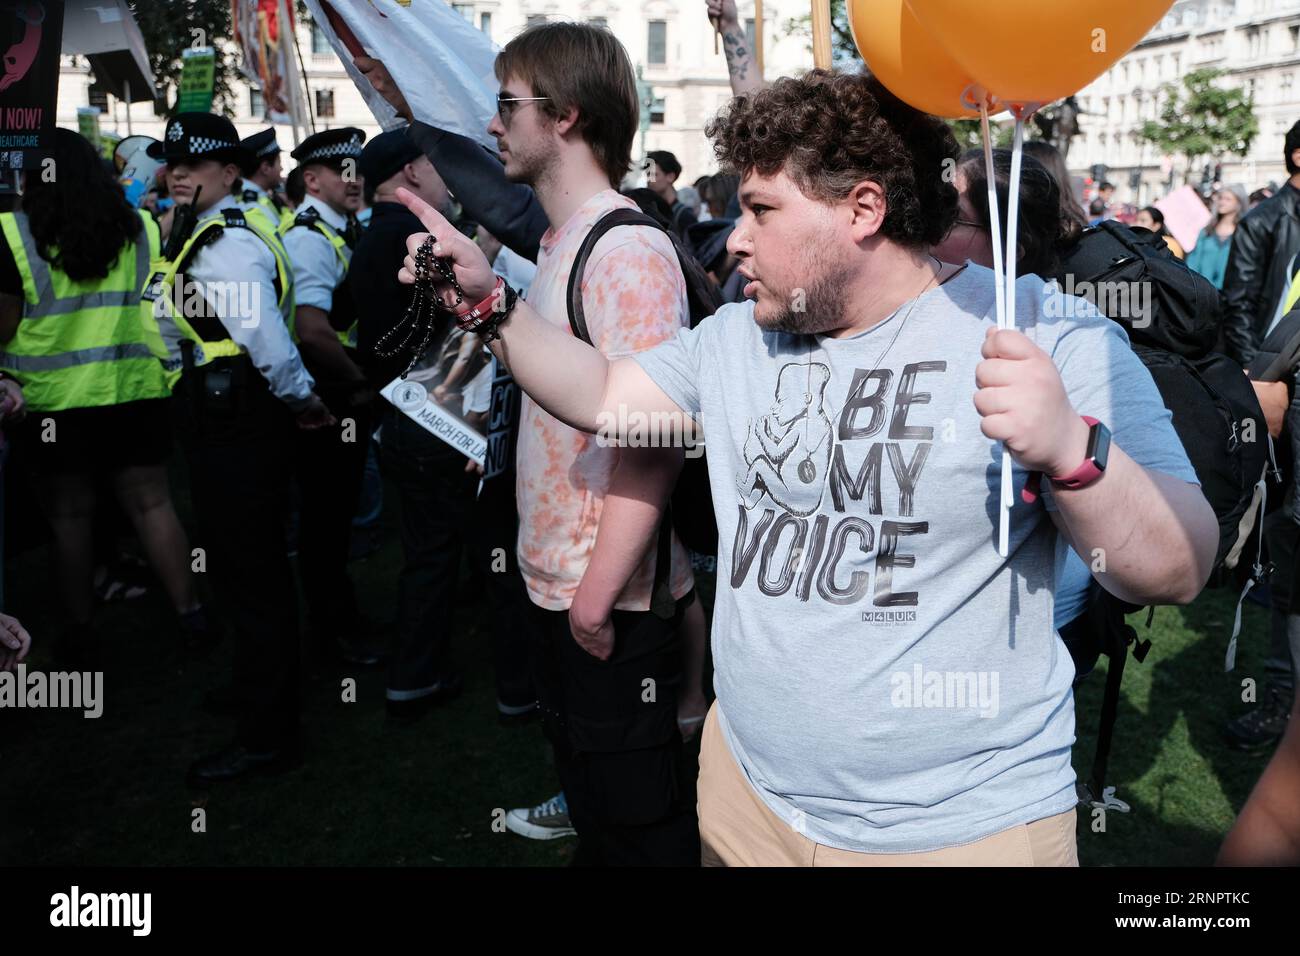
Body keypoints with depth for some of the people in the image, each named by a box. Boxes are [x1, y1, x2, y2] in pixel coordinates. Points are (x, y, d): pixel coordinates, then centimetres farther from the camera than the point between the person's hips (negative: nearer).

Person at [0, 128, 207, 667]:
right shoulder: (140, 228, 4)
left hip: (54, 401, -3)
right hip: (136, 394, 3)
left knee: (70, 519, 8)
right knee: (152, 504, 8)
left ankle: (80, 632, 18)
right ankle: (190, 616, 8)